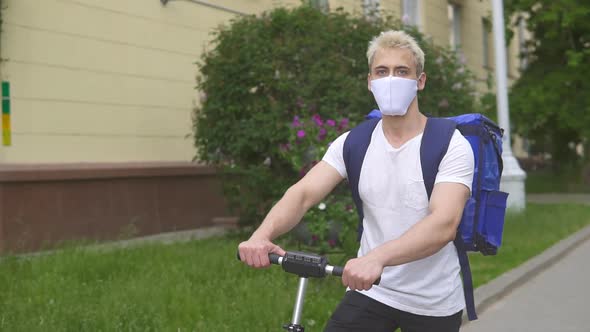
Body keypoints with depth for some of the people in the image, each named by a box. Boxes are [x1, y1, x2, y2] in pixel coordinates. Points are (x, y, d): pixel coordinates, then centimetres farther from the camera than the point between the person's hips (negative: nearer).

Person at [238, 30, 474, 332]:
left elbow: (444, 224, -28)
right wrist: (263, 234, -33)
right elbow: (303, 193, -12)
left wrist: (377, 258, -44)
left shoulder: (451, 145, -13)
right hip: (369, 292, 2)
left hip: (432, 306, -2)